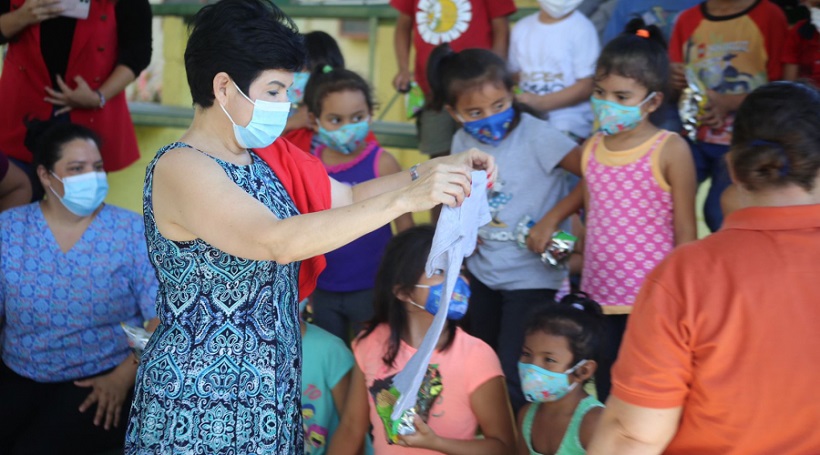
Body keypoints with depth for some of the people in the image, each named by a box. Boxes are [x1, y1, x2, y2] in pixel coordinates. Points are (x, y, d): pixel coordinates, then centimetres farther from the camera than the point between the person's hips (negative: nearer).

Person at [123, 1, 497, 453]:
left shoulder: (264, 159, 6)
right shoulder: (181, 169, -20)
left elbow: (348, 197, 15)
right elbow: (278, 241, -34)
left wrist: (432, 170, 0)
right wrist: (406, 198, -37)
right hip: (200, 406, -8)